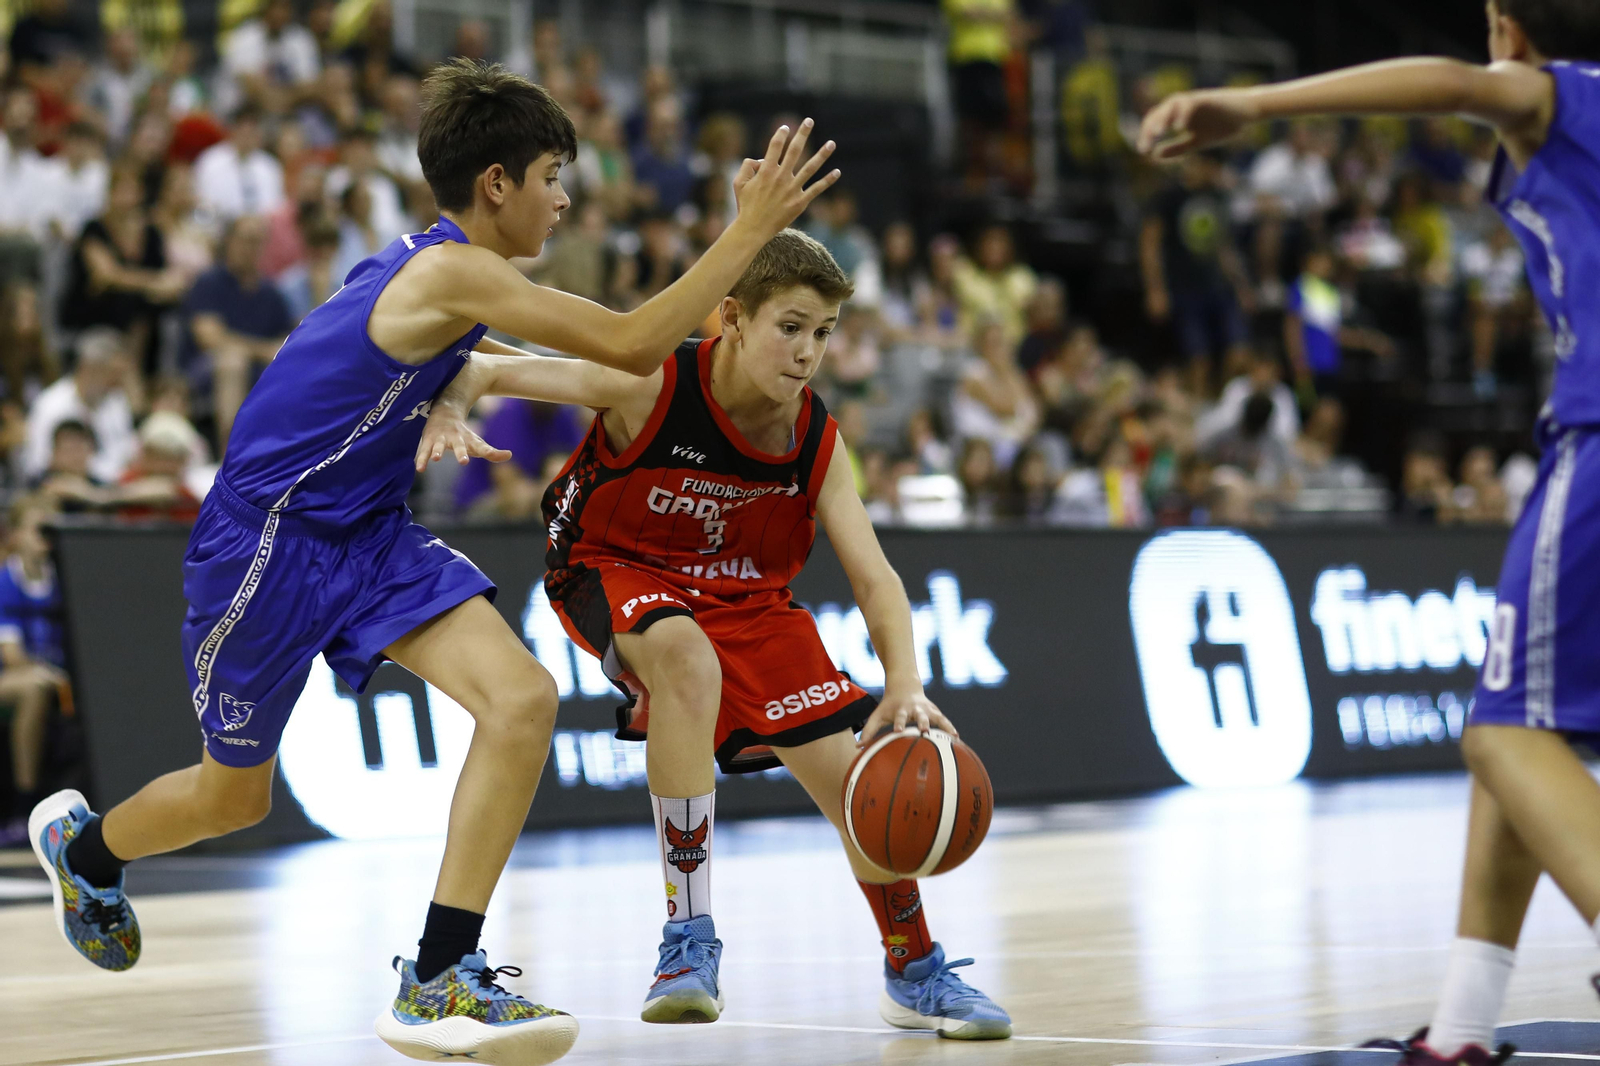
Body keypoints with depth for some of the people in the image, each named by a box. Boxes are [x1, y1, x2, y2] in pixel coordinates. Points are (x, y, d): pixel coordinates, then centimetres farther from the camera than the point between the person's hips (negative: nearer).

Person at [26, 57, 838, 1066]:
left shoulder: (434, 267, 5)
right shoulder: (453, 272, -23)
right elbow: (632, 347, -29)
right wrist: (749, 233, -26)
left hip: (369, 536, 8)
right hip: (266, 544, -8)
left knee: (524, 698, -16)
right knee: (235, 795, 12)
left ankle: (438, 981, -14)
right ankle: (83, 843, 47)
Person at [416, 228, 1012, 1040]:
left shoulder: (817, 440, -14)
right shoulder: (652, 386, -25)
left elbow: (874, 578, -17)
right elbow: (482, 369, -22)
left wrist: (904, 685, -34)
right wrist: (450, 412, -46)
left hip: (744, 597, 4)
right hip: (617, 571, -4)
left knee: (850, 773, -4)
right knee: (687, 657, -38)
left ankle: (916, 973, 23)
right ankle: (688, 941, -27)